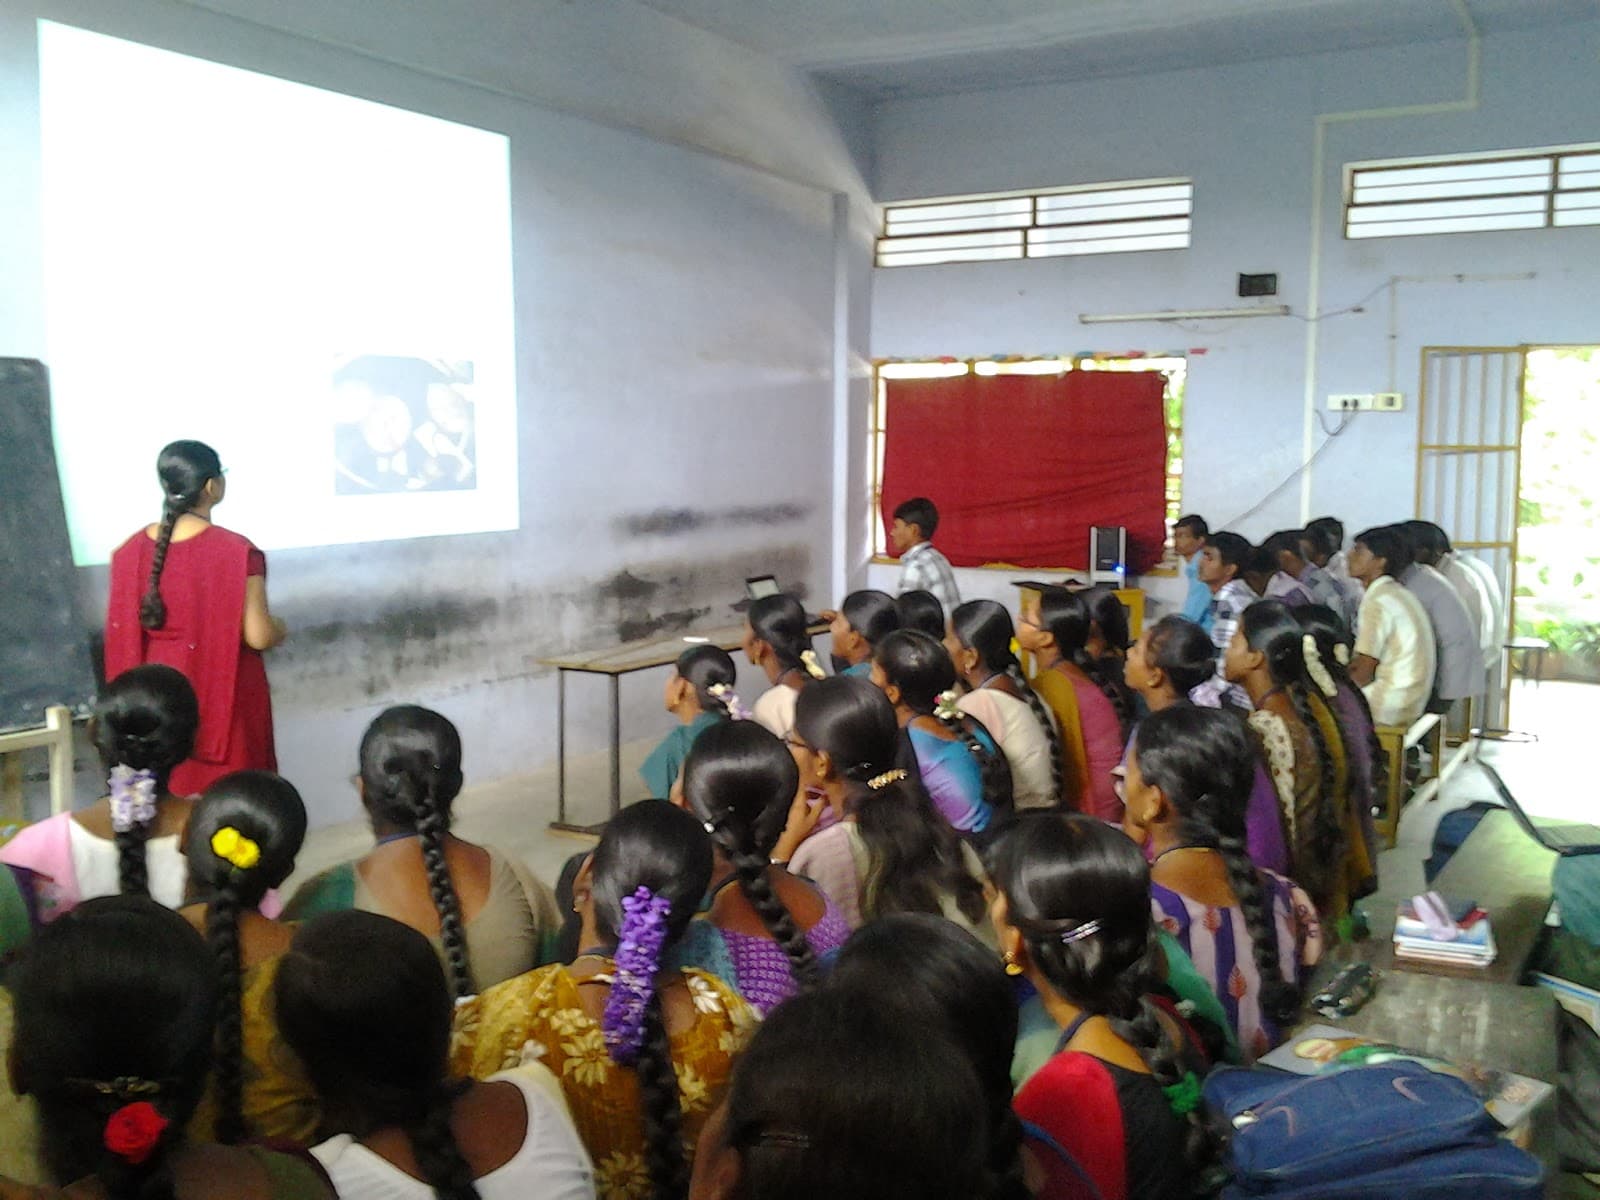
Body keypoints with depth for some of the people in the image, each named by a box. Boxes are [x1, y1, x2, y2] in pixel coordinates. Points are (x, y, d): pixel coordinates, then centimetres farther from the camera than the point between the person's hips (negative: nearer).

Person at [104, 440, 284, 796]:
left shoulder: (131, 550, -4)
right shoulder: (236, 552, -19)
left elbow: (122, 634, 5)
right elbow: (259, 637, -18)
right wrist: (280, 627, 4)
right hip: (224, 696, -5)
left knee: (170, 796, 18)